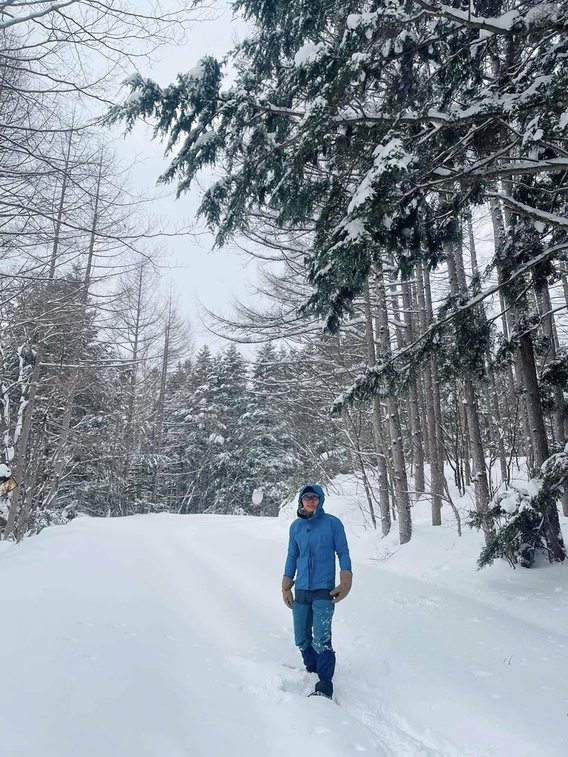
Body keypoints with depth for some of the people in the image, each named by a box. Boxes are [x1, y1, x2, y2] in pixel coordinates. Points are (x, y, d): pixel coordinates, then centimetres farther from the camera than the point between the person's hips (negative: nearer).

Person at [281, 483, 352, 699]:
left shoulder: (332, 523, -5)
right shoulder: (296, 526, 5)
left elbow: (343, 553, -1)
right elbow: (292, 557, 12)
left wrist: (345, 584, -9)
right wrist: (286, 588, 11)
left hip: (324, 590, -4)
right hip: (301, 591, 4)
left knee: (321, 638, -15)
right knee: (301, 640, 10)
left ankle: (325, 686, -2)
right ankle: (312, 670, 33)